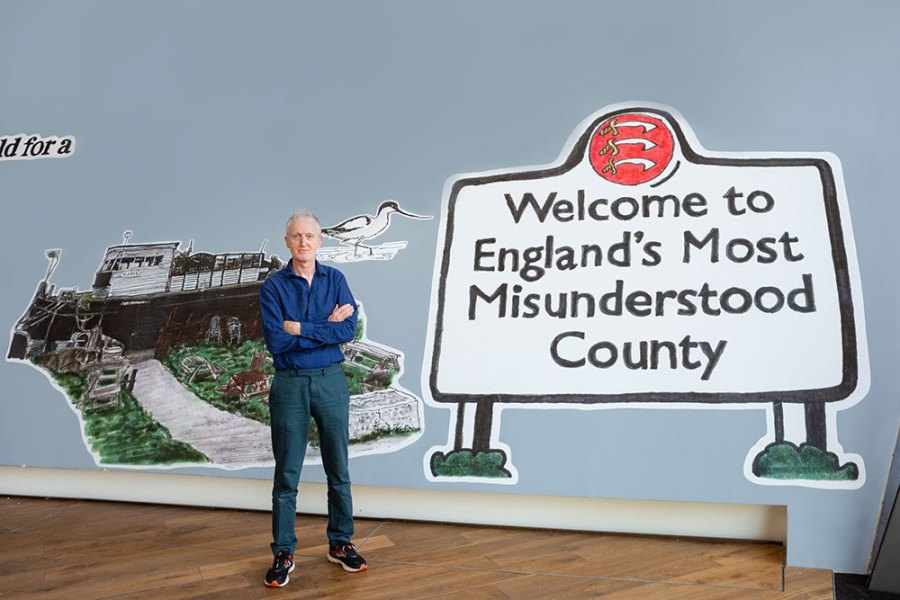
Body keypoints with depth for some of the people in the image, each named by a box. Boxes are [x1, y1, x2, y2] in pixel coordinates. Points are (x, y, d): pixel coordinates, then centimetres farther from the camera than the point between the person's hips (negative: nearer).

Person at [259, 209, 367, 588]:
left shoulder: (335, 280, 2)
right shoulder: (274, 286, -4)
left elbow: (349, 330, -11)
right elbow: (276, 342, -15)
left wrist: (301, 328, -15)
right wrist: (326, 327, -12)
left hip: (331, 382, 2)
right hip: (289, 385, -2)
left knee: (338, 469, 10)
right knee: (286, 474, 6)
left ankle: (340, 543, 26)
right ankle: (283, 553, 18)